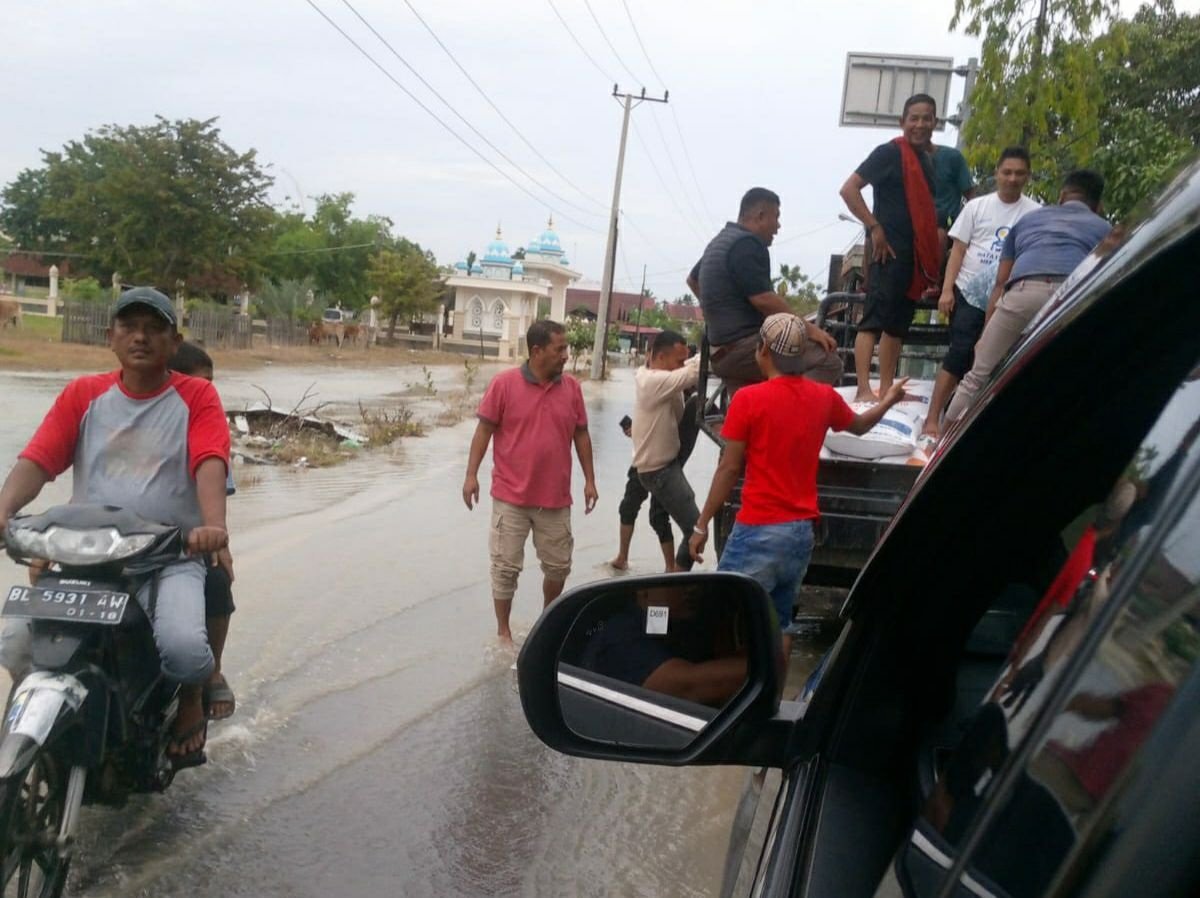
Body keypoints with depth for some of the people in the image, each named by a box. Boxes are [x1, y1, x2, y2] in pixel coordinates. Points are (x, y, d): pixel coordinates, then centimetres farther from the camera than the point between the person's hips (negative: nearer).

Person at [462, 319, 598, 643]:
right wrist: (471, 474, -10)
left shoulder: (571, 387, 2)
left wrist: (590, 479, 8)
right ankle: (503, 630, 19)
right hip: (512, 496, -3)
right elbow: (484, 429, -5)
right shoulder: (504, 383, -9)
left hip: (556, 497, 4)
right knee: (506, 567, 5)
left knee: (559, 565, 13)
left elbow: (581, 435, 9)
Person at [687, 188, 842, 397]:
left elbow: (693, 279, 36)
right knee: (827, 362, -18)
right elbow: (763, 299, -21)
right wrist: (808, 329, -16)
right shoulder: (747, 244, -12)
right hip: (745, 345, -11)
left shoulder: (720, 242, 20)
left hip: (723, 352, 11)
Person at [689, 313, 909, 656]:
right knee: (778, 622, 15)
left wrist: (702, 525, -1)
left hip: (758, 531, -6)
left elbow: (729, 469, -9)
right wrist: (889, 400, 48)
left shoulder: (748, 399, -10)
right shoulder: (824, 397, 7)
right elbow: (860, 425, 28)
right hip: (802, 532, 6)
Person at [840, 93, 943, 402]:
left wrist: (933, 258, 17)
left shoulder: (928, 160, 18)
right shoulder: (889, 153, -6)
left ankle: (886, 388, 15)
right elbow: (849, 189, -13)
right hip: (889, 250, -8)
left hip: (916, 254, 8)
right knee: (874, 319, -12)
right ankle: (864, 389, -16)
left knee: (899, 323, 10)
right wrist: (874, 228, -18)